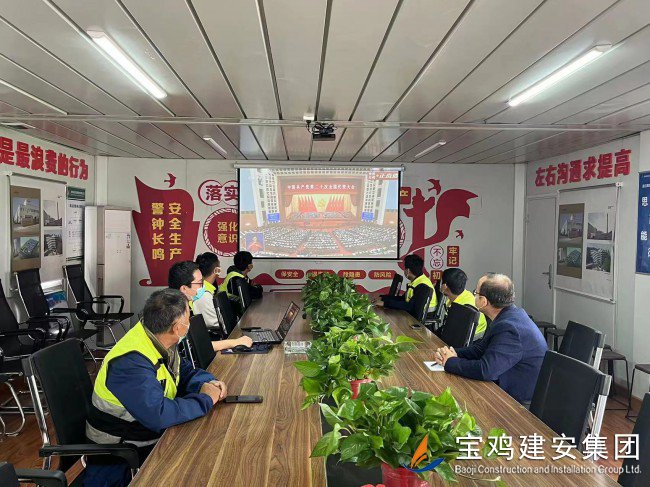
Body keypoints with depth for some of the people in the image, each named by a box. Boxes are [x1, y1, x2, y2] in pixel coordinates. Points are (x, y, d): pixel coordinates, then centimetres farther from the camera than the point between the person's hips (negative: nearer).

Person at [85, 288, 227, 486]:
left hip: (152, 435, 8)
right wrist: (206, 399, -24)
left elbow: (185, 371, 11)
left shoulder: (159, 342, -4)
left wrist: (206, 383, -10)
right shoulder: (131, 362, -29)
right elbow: (158, 415, -36)